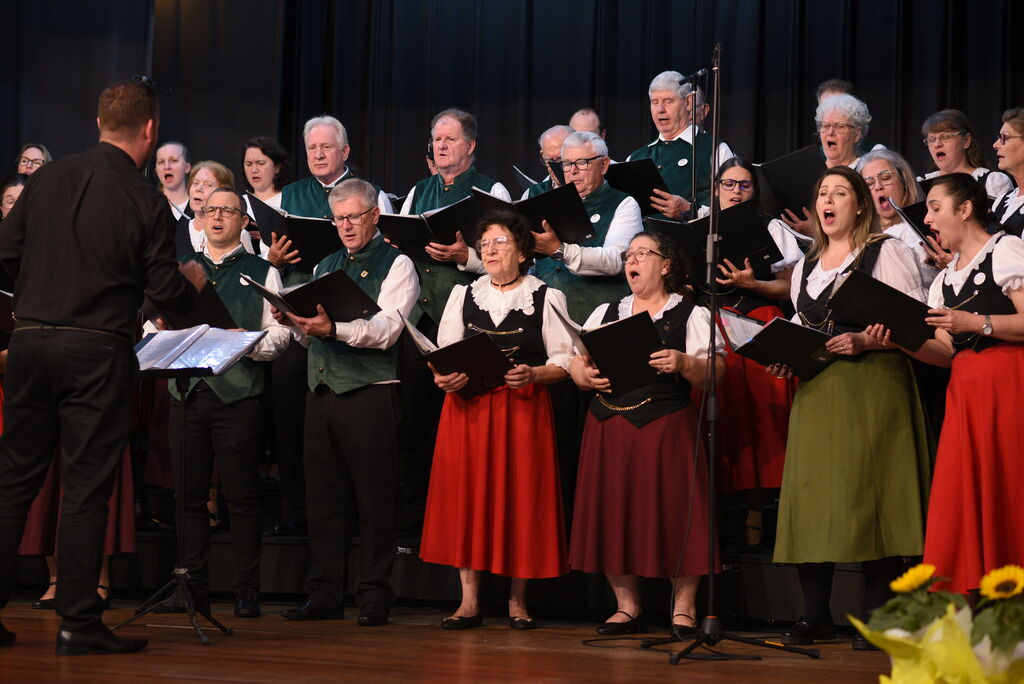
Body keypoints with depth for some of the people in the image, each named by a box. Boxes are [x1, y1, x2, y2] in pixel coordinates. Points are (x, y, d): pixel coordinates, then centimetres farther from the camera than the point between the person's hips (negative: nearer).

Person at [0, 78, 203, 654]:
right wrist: (193, 284, 16)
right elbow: (167, 292, -6)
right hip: (97, 352, -4)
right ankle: (79, 623, 3)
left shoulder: (50, 179, 3)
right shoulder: (147, 203, -8)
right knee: (87, 488, 1)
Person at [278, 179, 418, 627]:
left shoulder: (396, 265, 1)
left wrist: (333, 328, -27)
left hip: (370, 393, -6)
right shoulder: (325, 266, 21)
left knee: (374, 498, -4)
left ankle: (374, 597, 0)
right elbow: (311, 335, 20)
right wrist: (294, 319, -2)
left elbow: (386, 330, -14)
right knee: (322, 496, 7)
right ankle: (324, 594, 12)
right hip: (321, 390, 6)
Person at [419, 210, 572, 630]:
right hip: (467, 408, 3)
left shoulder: (546, 298, 5)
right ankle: (469, 601, 2)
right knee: (465, 498, -2)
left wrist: (531, 374, -19)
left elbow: (563, 362, 0)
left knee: (519, 499, -2)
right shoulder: (463, 295, 15)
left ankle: (517, 600, 7)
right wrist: (445, 378, -10)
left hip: (523, 409, -2)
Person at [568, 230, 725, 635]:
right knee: (613, 512, 2)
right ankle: (627, 605, 11)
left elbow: (715, 372, -3)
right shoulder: (605, 313, 19)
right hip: (609, 426, 4)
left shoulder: (691, 316, 6)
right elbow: (576, 363, 14)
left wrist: (684, 364, -22)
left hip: (666, 426, -4)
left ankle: (683, 607, 1)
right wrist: (588, 377, -8)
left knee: (672, 511, -7)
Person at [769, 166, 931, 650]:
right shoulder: (807, 265, 21)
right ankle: (815, 614, 6)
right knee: (811, 494, 1)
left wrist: (866, 341, -19)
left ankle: (878, 616, -6)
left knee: (869, 492, -10)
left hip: (871, 385, -6)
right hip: (817, 389, 6)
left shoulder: (887, 253, 2)